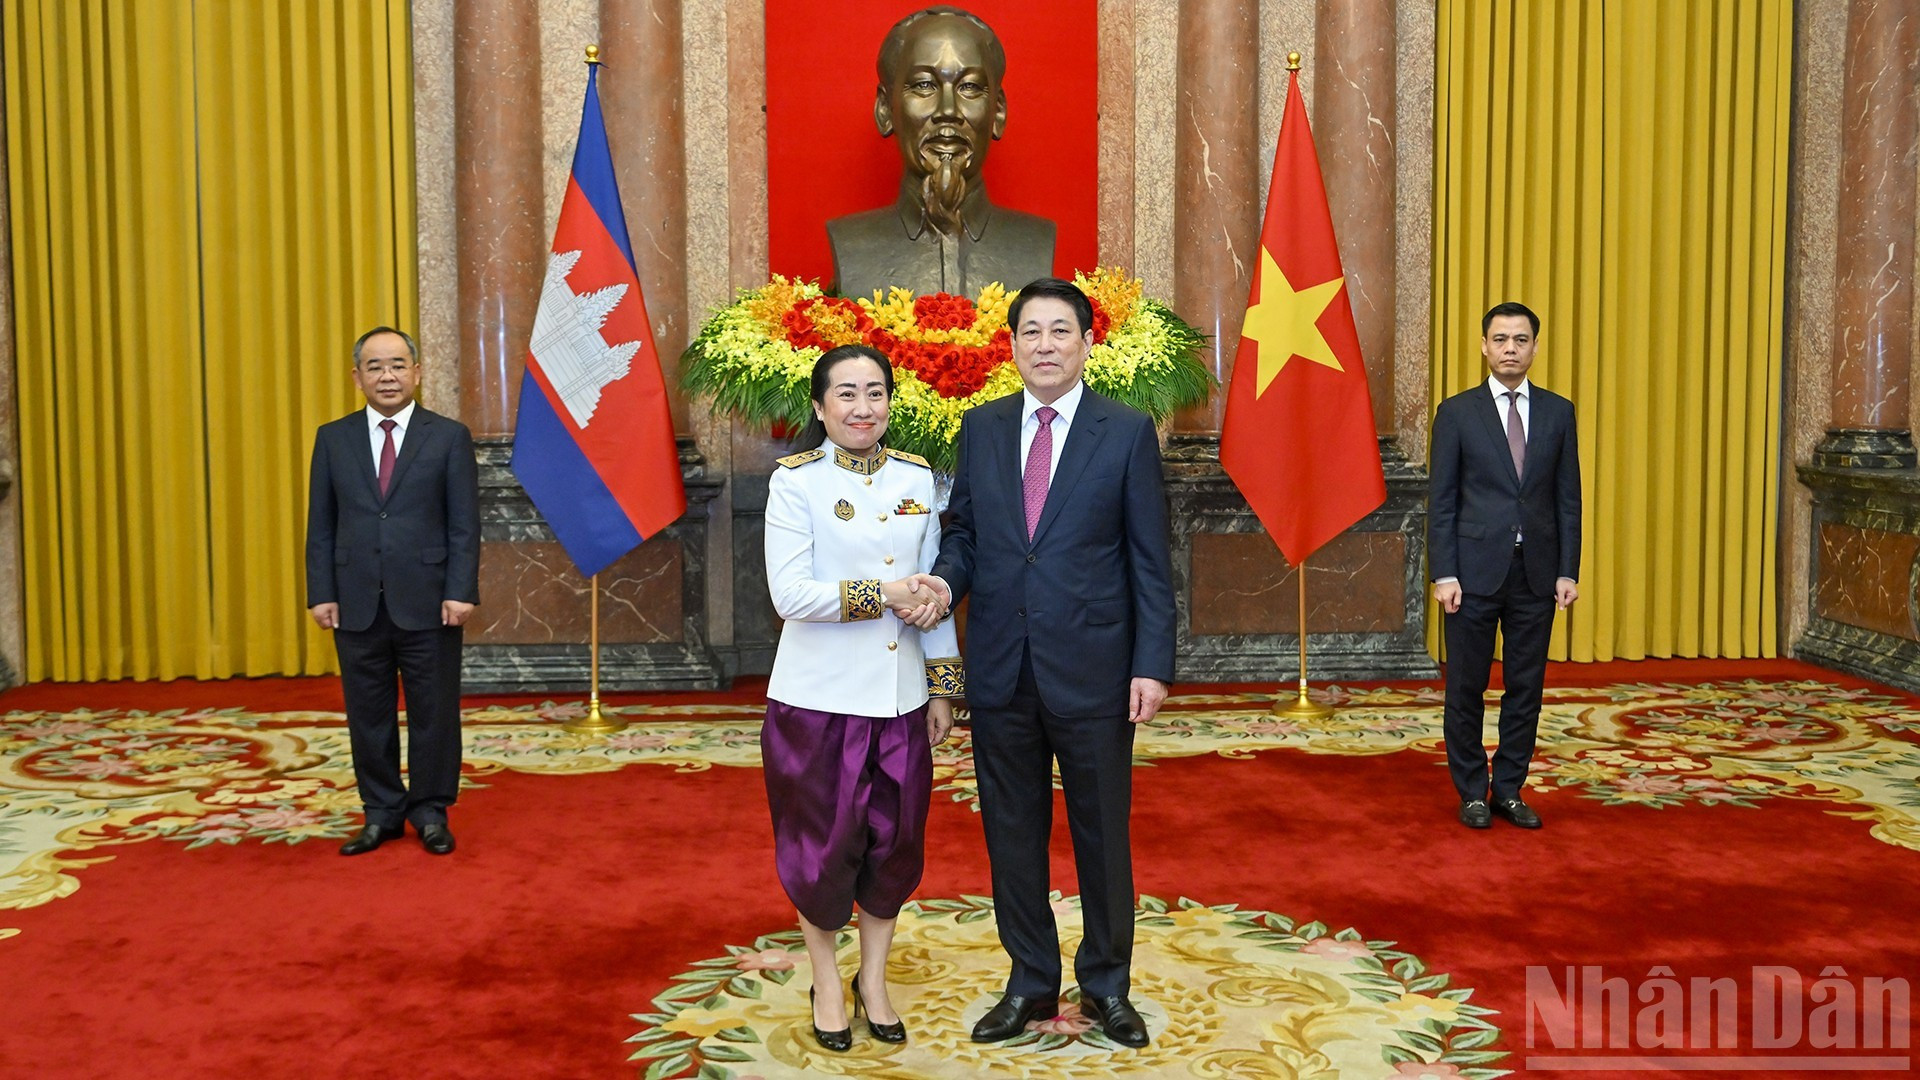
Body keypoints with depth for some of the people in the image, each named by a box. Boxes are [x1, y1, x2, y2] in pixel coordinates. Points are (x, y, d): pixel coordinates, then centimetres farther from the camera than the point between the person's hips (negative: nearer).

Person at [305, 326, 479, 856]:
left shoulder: (449, 436, 2)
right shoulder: (333, 438, 9)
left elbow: (464, 524, -2)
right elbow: (321, 526, 8)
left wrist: (460, 592, -10)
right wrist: (321, 593, -1)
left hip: (427, 603, -2)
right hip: (357, 604, 2)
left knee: (434, 712, 4)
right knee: (369, 714, 8)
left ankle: (431, 813, 17)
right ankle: (382, 813, 20)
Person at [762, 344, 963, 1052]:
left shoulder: (917, 477, 6)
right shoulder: (795, 481, -6)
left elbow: (934, 589, 10)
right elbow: (790, 594, -14)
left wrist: (944, 685, 9)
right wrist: (883, 594, -19)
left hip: (900, 696, 4)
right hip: (819, 697, -4)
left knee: (895, 842, 10)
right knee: (823, 843, 7)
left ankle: (873, 981, 29)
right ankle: (827, 984, 28)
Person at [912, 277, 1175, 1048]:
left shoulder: (1127, 433, -2)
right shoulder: (980, 428, 7)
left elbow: (1149, 559, -3)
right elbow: (964, 530, 11)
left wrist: (1152, 665, -9)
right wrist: (946, 578, -11)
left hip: (1092, 668, -3)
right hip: (1001, 668, 3)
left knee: (1102, 832, 9)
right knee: (1012, 831, 12)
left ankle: (1106, 984, 27)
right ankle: (1030, 982, 28)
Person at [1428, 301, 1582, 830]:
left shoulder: (1558, 412, 7)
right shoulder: (1457, 412, -1)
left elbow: (1568, 498, 7)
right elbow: (1441, 501, -3)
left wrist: (1568, 571, 1)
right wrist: (1444, 574, -9)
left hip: (1536, 573, 3)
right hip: (1475, 571, -2)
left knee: (1526, 688, 8)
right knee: (1467, 689, 4)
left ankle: (1509, 790, 20)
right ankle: (1472, 793, 17)